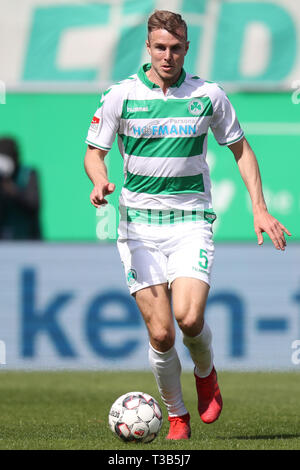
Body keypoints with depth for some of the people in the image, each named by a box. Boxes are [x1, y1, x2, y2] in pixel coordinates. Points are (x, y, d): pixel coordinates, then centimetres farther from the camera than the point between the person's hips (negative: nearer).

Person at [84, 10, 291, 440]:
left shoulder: (209, 96, 2)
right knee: (160, 333, -8)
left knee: (188, 316, -21)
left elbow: (241, 149, 13)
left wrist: (259, 208, 4)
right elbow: (94, 151, 6)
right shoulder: (121, 95, 0)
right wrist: (99, 181, -17)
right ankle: (176, 416, 13)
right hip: (140, 224, 0)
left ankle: (206, 372, 12)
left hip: (191, 221, 0)